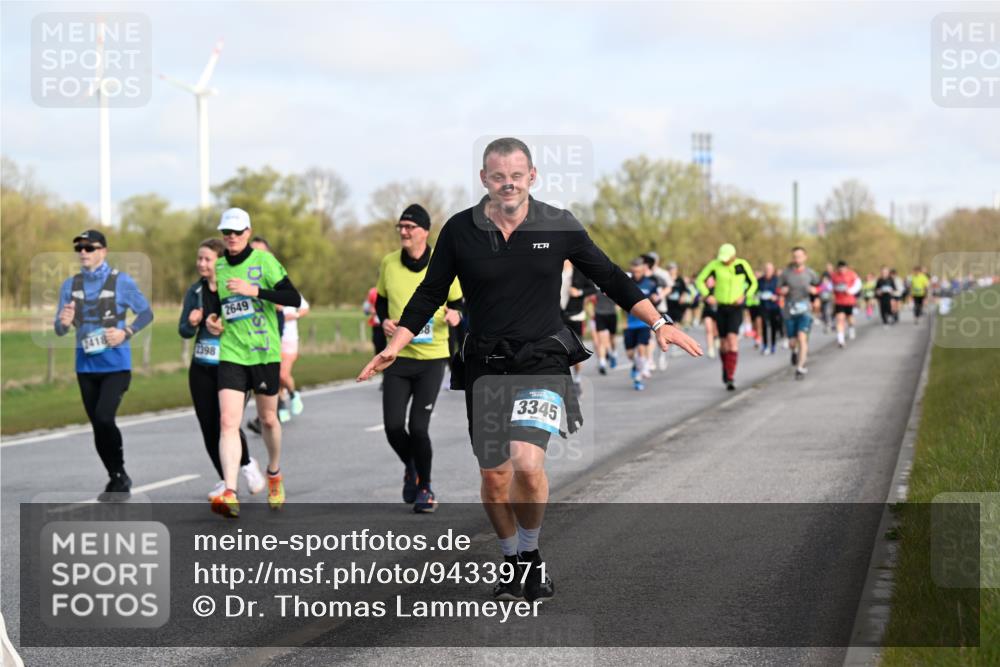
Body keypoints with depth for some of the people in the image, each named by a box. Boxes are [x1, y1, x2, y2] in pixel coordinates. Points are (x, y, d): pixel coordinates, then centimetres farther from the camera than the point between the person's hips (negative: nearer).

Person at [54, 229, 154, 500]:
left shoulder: (121, 281, -5)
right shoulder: (70, 285, 6)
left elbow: (146, 312, 1)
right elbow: (59, 329, 5)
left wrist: (126, 333, -16)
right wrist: (64, 322, -19)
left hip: (116, 363, -5)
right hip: (86, 366, 5)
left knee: (104, 418, -20)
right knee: (98, 426, 8)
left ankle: (119, 475, -2)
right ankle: (117, 480, 22)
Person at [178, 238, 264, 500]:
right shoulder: (195, 292, 8)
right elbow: (183, 330, 12)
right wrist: (192, 324, -9)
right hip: (201, 368, 5)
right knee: (208, 425, 4)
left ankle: (247, 463, 18)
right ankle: (225, 479, 19)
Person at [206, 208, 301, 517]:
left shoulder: (264, 261, -5)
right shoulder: (218, 267, 9)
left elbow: (294, 298, -13)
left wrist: (255, 290, -23)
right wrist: (211, 320, 3)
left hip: (265, 353, -2)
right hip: (231, 355, 2)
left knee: (268, 419, 12)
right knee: (228, 422, -13)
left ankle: (274, 474, 41)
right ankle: (230, 494, -21)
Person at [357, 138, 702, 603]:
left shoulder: (559, 226, -2)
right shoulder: (460, 230, 0)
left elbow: (609, 277, 8)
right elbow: (430, 294, 9)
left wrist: (659, 324, 5)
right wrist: (394, 347, 0)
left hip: (543, 360, -2)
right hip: (485, 365, 2)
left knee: (526, 461, -22)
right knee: (494, 476, 7)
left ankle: (531, 553, 2)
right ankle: (511, 561, 31)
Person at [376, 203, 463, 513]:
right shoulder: (388, 263, 2)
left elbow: (460, 303, 4)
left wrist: (456, 315, -19)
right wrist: (384, 320, -3)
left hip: (432, 358, -3)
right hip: (397, 357, 3)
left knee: (418, 427, -9)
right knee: (393, 427, -4)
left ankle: (425, 487, 13)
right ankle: (411, 467, 29)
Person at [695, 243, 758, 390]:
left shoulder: (742, 265, -6)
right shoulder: (715, 265, -6)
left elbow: (753, 283, 7)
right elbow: (700, 280, 3)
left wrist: (744, 295, -10)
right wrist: (707, 295, -12)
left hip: (736, 308, -2)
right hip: (720, 307, 2)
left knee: (732, 338, -18)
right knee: (724, 342, 8)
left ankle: (730, 377, -20)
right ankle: (725, 369, 32)